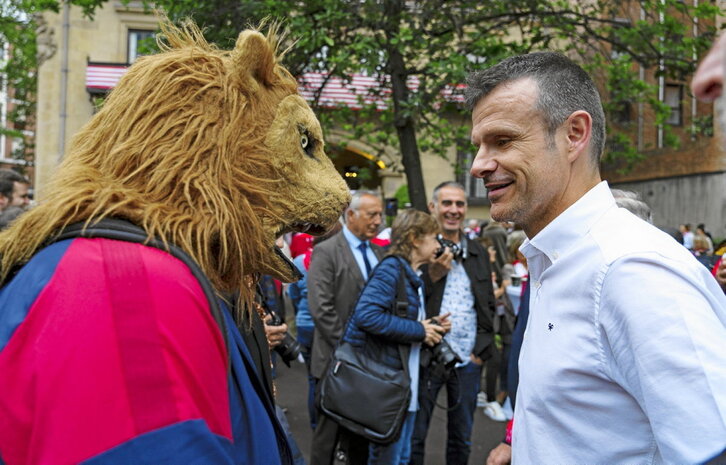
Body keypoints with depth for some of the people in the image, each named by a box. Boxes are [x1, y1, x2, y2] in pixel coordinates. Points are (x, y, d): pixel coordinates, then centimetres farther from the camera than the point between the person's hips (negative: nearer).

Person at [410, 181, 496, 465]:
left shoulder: (479, 253, 9)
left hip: (468, 360, 4)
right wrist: (433, 275, -21)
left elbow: (488, 305, 12)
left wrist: (481, 350, 3)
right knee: (414, 437, 8)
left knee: (462, 439, 16)